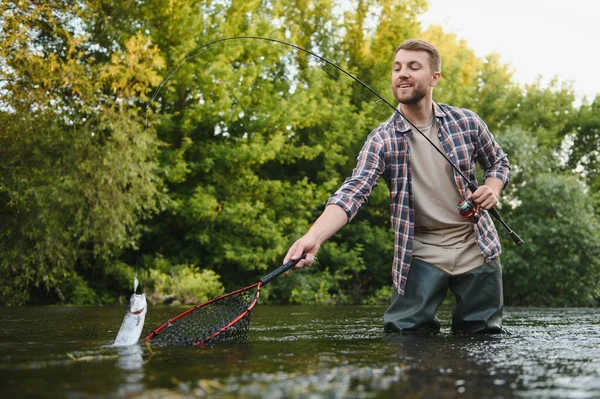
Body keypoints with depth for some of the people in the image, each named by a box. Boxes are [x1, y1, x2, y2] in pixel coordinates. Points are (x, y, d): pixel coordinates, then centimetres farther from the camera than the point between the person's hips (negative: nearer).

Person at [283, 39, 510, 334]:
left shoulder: (467, 122, -2)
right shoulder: (382, 140, -8)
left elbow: (499, 162, 15)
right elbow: (353, 191, -22)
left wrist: (492, 188, -10)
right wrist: (313, 237, -39)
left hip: (477, 247, 2)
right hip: (421, 254, -1)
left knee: (484, 335, 10)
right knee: (404, 333, -7)